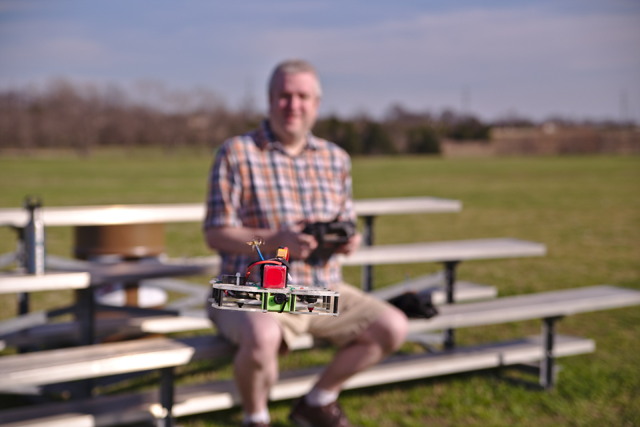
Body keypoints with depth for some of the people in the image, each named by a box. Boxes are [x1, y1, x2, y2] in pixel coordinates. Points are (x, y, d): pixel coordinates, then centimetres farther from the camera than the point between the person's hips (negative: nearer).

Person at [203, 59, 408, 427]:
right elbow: (216, 234, -9)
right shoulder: (236, 153, -5)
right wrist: (274, 241, -24)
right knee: (263, 338, -37)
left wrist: (348, 240, -9)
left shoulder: (336, 159, 11)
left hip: (325, 290, 6)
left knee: (393, 328, -8)